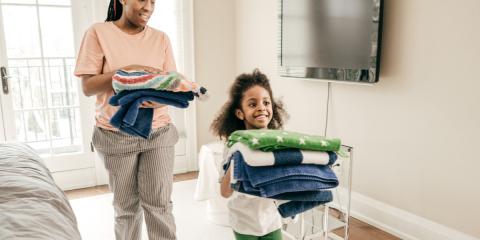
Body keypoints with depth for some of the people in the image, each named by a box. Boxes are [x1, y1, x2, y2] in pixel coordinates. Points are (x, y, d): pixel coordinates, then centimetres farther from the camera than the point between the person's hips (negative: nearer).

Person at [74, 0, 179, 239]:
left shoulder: (161, 38, 6)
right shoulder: (98, 32, -2)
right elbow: (88, 87, -8)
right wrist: (127, 70, -21)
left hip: (159, 132, 2)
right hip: (116, 135, -1)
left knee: (159, 204, 1)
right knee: (126, 207, 10)